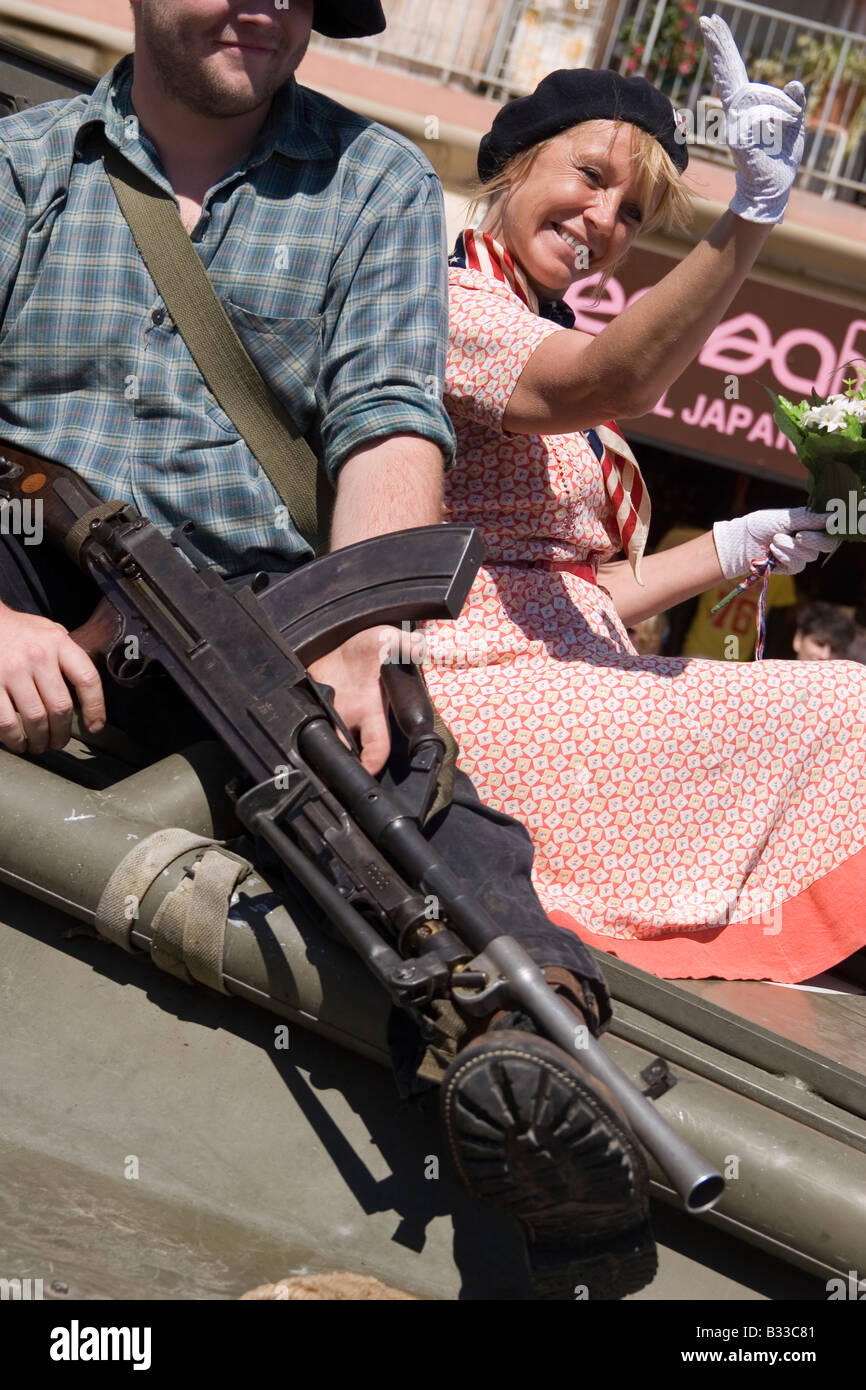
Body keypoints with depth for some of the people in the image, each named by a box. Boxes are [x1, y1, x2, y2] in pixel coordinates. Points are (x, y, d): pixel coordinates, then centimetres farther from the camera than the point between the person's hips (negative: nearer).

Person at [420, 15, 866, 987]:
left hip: (561, 681, 9)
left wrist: (737, 547, 16)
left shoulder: (548, 336, 25)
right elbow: (610, 382, -26)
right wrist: (750, 216, -36)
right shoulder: (447, 300, -3)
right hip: (480, 680, -9)